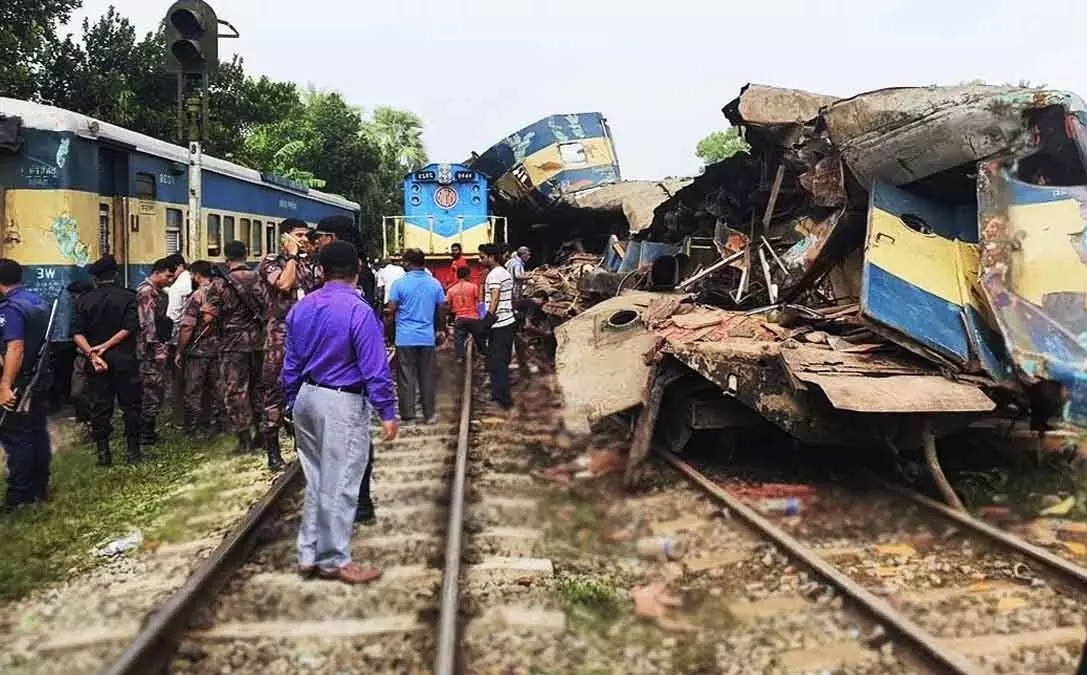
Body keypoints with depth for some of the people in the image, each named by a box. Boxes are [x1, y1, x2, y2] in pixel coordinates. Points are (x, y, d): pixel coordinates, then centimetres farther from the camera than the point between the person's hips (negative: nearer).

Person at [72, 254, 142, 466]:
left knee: (100, 407, 8)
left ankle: (103, 453, 11)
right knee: (130, 405, 5)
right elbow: (130, 328, -14)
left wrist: (92, 354, -11)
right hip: (124, 360, -2)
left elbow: (77, 333, -5)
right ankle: (132, 451, 6)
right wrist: (106, 345, -11)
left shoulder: (84, 301, 5)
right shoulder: (128, 297, -3)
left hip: (96, 363, 2)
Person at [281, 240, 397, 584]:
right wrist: (387, 413, -11)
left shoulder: (300, 308, 5)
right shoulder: (359, 312, -17)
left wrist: (293, 403, 20)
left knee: (315, 480, 18)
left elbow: (291, 363, 11)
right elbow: (375, 369, -17)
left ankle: (309, 554, 26)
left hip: (307, 398, 7)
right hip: (342, 404, -7)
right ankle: (334, 561, 14)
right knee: (338, 484, 4)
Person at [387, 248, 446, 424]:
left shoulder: (400, 283, -8)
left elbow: (391, 310, -8)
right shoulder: (435, 284, 2)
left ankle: (407, 414, 8)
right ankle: (429, 414, 13)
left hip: (405, 337, -3)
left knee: (406, 377, 5)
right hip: (427, 337, 3)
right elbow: (441, 309, 8)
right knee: (427, 376, 8)